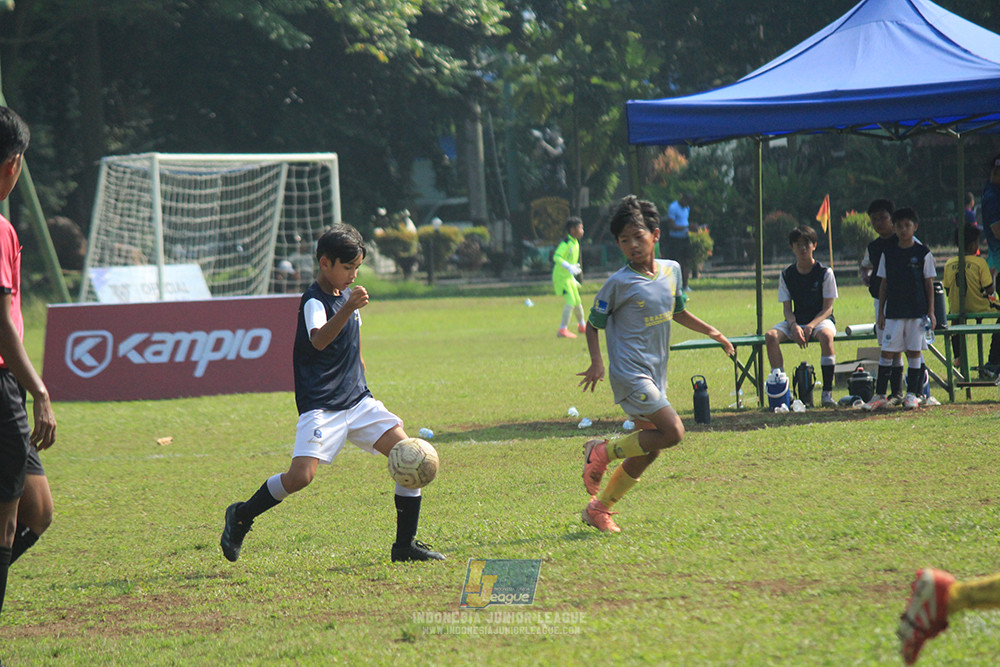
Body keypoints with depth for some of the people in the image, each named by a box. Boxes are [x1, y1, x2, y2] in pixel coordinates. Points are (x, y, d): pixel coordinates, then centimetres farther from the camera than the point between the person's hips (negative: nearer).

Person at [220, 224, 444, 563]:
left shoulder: (346, 294, 12)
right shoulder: (314, 301, -13)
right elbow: (319, 340, -35)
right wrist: (348, 308, -48)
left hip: (358, 400, 7)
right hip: (321, 405, -7)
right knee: (301, 475, -21)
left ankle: (405, 544, 2)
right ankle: (241, 516, 5)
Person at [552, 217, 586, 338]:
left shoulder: (575, 243, 10)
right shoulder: (566, 243, -19)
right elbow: (556, 257, -29)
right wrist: (569, 267, -37)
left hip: (569, 277, 9)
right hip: (561, 277, -9)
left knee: (577, 301, 17)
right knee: (571, 301, -17)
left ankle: (582, 325, 37)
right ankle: (563, 330, -15)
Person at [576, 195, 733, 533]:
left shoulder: (671, 271, 8)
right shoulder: (619, 283, -10)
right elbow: (593, 324, -3)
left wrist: (711, 331, 19)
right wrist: (597, 362, -17)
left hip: (655, 375, 7)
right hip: (630, 374, -7)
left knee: (647, 451, 7)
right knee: (672, 432, -19)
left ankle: (599, 508, 18)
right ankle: (603, 452, -4)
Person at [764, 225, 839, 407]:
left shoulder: (825, 273, -4)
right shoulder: (786, 275, 4)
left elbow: (828, 308, -7)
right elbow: (787, 309, 3)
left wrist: (811, 326, -24)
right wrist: (794, 326, -20)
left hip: (821, 320, -3)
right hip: (796, 322, 3)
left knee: (826, 335, -39)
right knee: (770, 336, -26)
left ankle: (827, 392, -36)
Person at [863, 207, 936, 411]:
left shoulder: (922, 253, 1)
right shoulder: (888, 254, 7)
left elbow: (929, 284, 3)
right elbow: (884, 284, 11)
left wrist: (931, 312, -2)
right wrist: (881, 312, 7)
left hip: (917, 310, -2)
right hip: (893, 312, 2)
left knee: (914, 351, 1)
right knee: (887, 351, -1)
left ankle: (912, 394, 9)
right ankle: (880, 395, 2)